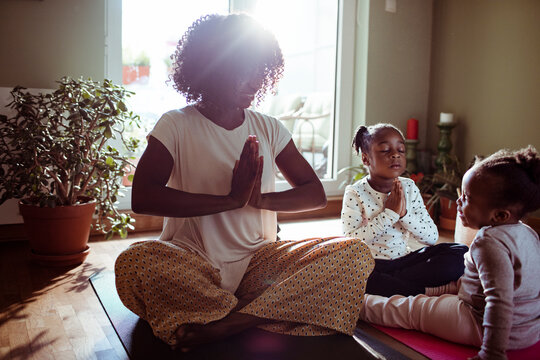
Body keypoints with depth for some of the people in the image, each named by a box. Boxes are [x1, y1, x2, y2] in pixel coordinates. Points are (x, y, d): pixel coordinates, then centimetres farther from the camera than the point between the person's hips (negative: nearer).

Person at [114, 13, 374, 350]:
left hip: (258, 261, 4)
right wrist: (230, 200, -21)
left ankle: (227, 322, -25)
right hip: (193, 265, -3)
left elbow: (316, 194, 6)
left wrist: (260, 199, -14)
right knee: (133, 264, -34)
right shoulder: (176, 126, -3)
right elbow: (142, 197, -17)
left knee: (356, 254, -17)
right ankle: (260, 314, -20)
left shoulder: (268, 129, 8)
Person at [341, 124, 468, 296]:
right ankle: (427, 291, -22)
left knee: (460, 253, -11)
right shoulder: (355, 193, -9)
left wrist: (403, 214, -16)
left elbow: (432, 237, 0)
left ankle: (390, 284, -20)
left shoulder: (409, 187, 4)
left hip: (404, 260, 4)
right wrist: (389, 214, -19)